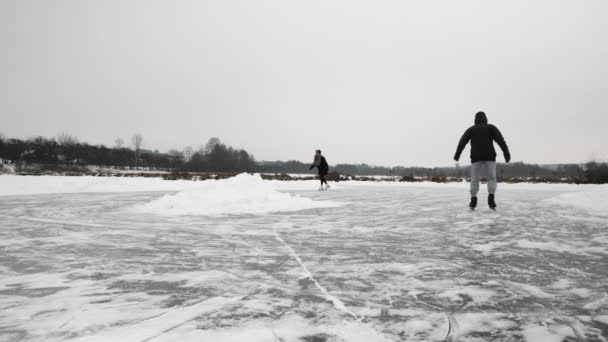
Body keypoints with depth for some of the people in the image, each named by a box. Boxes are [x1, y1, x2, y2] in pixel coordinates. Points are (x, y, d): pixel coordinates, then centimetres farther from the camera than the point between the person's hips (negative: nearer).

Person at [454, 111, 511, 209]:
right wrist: (506, 153, -5)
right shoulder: (491, 127, 13)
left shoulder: (471, 129, 16)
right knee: (491, 179, 8)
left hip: (476, 157, 1)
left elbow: (462, 142, 7)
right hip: (489, 157, -1)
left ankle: (473, 200, 1)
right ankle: (491, 198, -11)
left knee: (474, 180, 9)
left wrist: (457, 155, 11)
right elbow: (500, 140, 0)